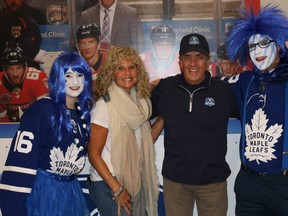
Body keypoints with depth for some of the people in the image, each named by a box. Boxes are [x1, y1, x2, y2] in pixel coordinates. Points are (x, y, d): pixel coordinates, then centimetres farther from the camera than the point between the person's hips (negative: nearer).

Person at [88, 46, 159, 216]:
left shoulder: (141, 101, 3)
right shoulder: (105, 105, -15)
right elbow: (94, 154, -14)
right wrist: (117, 188, -16)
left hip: (136, 181, 6)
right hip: (109, 184, -6)